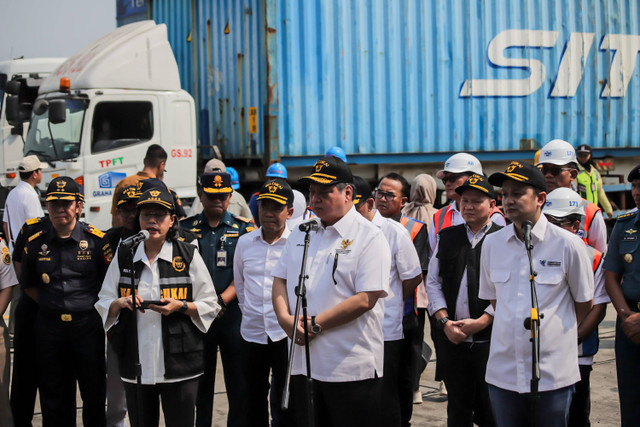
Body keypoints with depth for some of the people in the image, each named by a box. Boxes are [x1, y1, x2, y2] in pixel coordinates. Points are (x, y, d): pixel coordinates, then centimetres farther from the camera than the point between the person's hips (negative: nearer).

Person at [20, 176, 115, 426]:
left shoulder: (96, 240, -3)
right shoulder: (35, 243, 5)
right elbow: (28, 285, 15)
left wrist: (96, 306, -5)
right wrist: (50, 304, 4)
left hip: (88, 324, -2)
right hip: (49, 328, 2)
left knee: (94, 396, 6)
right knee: (53, 400, 11)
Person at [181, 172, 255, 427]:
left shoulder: (243, 228, 5)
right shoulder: (186, 228, 8)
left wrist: (222, 300, -16)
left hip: (233, 313, -1)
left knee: (239, 384, 1)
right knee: (199, 384, 9)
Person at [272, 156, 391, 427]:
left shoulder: (369, 237, -8)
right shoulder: (300, 234, 14)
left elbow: (365, 300, -16)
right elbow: (280, 279, 15)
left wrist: (315, 324, -16)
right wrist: (285, 318, -5)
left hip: (351, 369, -6)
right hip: (303, 363, 6)